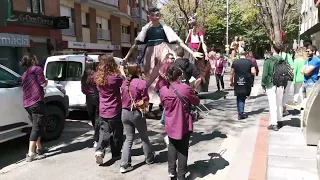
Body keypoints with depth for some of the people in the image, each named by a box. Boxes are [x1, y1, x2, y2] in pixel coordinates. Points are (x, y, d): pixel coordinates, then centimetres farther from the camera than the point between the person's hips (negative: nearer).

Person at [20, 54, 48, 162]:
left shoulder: (24, 74, 24)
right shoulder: (37, 69, -1)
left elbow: (25, 88, 21)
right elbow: (43, 84, -9)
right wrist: (46, 81, 12)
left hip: (27, 104, 9)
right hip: (37, 102, -9)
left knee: (36, 126, 21)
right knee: (37, 127, -7)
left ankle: (39, 148, 30)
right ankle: (31, 154, -12)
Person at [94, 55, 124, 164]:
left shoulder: (97, 77, -4)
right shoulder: (115, 77, -20)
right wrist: (121, 72, -1)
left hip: (103, 111, 4)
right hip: (115, 110, -4)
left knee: (104, 131, 14)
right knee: (117, 133, 14)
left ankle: (99, 151, -6)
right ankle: (116, 154, 26)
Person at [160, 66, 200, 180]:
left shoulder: (163, 90, -7)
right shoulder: (186, 88, -17)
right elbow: (197, 102, -2)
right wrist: (192, 93, 15)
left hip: (170, 125, 3)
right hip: (184, 125, -2)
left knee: (172, 147, 23)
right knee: (183, 149, 11)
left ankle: (172, 171, 23)